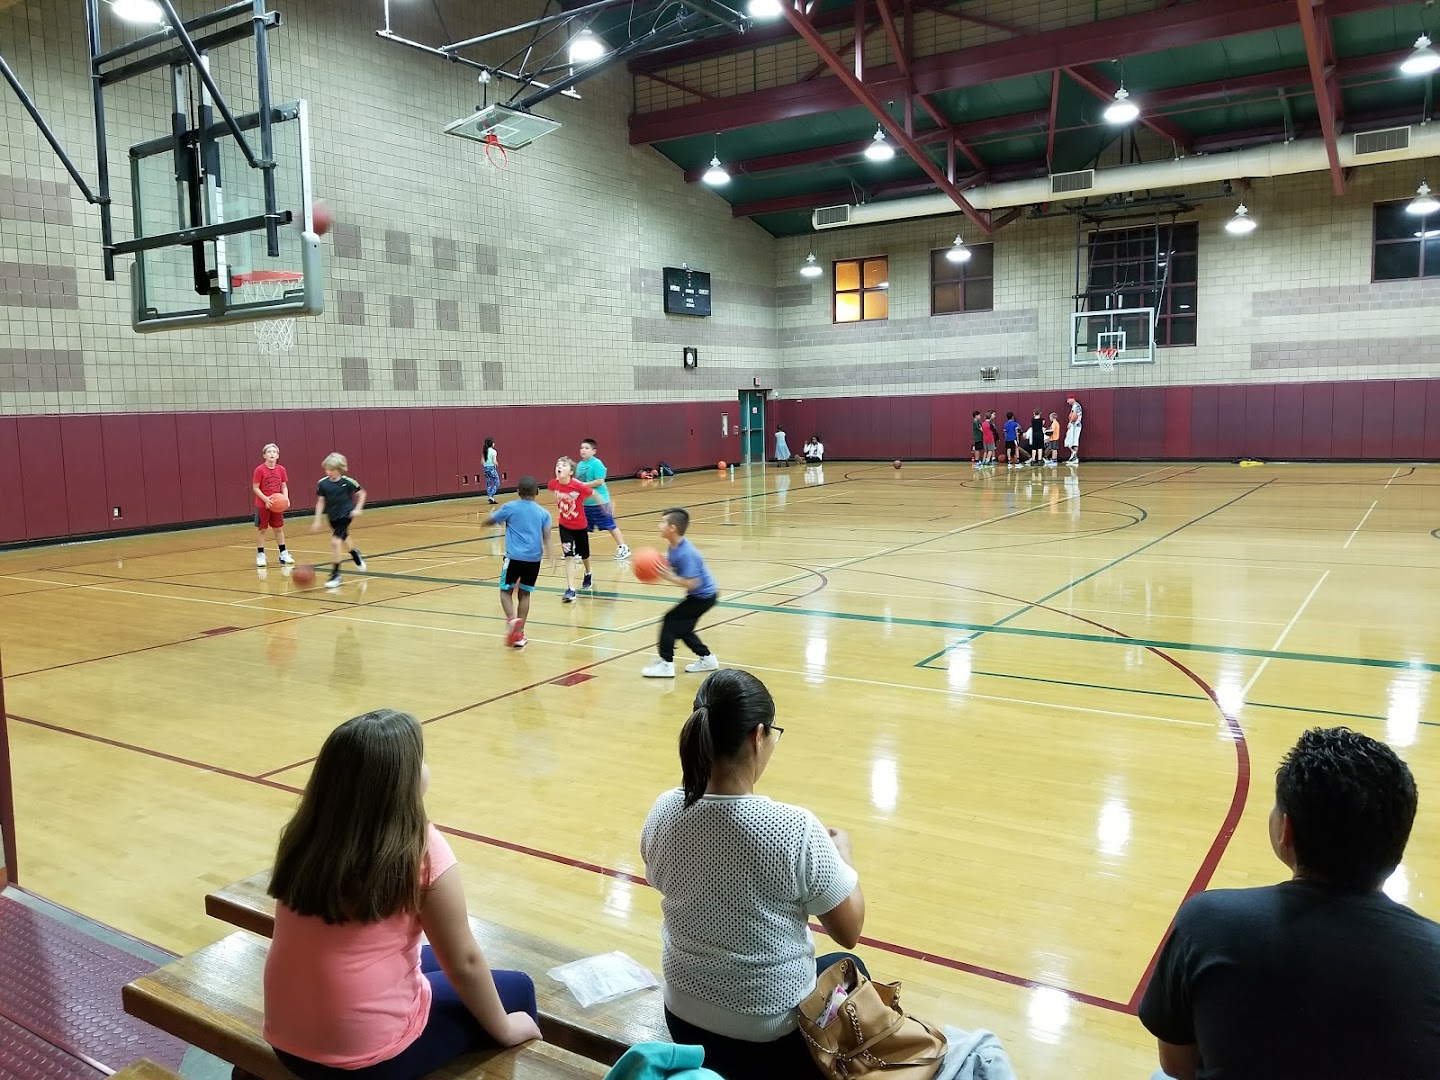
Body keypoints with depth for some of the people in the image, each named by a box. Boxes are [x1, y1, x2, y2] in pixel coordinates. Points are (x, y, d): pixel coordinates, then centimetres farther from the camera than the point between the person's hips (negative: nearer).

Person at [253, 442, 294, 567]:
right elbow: (255, 488, -10)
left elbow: (284, 487, 6)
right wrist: (266, 499, -23)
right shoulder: (259, 470, -12)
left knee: (279, 529, 12)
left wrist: (286, 498, -11)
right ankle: (260, 555, 11)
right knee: (262, 530, 4)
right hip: (263, 505, -3)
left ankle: (283, 554, 20)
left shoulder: (281, 469, -1)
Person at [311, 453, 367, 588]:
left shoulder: (348, 482, -16)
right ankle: (356, 554, 59)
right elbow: (320, 502, 1)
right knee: (343, 539, 26)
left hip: (345, 515, -5)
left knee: (335, 541, -18)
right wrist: (317, 520, -2)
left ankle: (336, 574, -9)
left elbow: (362, 493, -2)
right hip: (332, 516, 5)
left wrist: (357, 509, -12)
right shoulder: (323, 483, -7)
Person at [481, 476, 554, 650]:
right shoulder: (543, 512, 8)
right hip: (534, 558, 3)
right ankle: (519, 634, 11)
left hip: (514, 557, -2)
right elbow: (547, 536, -5)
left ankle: (512, 619, -17)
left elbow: (486, 521, 12)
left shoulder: (510, 508, 2)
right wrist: (550, 556, -13)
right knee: (525, 593, 12)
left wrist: (492, 515, 34)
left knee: (506, 590, 11)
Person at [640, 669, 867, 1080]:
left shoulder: (663, 812, -12)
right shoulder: (795, 830, -27)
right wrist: (842, 850, 4)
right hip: (773, 1041, -4)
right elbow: (849, 932, -12)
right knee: (849, 968, 28)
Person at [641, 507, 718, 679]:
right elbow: (669, 566, 5)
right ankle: (706, 658, 27)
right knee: (681, 627, 16)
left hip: (704, 595, -10)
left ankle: (666, 664, -3)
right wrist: (656, 568, -13)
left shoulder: (686, 553, -29)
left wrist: (669, 577, -31)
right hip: (699, 595, 10)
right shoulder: (674, 547, 1)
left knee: (671, 620, -9)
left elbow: (692, 583, -30)